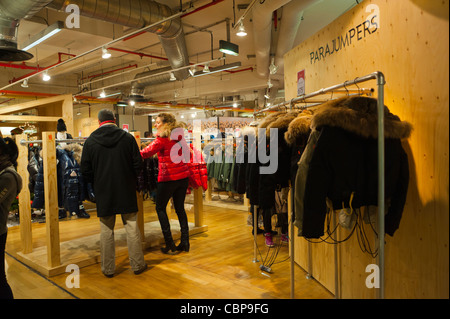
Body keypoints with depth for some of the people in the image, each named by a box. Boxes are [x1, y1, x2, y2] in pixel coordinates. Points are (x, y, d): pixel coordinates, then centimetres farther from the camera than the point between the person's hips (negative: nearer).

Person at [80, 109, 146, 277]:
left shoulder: (90, 141, -3)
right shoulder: (128, 138, -5)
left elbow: (86, 171, -1)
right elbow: (138, 164, -5)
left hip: (103, 193, 1)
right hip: (126, 191, 0)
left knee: (106, 231, 10)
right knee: (132, 228, 9)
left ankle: (108, 268, 20)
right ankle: (137, 265, 18)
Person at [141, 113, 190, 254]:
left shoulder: (162, 139, -11)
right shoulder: (180, 136, 8)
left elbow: (145, 153, -15)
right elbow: (188, 154, 17)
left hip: (168, 178, -6)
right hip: (183, 176, 6)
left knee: (160, 208, 9)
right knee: (180, 208, 14)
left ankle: (169, 243, 5)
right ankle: (185, 242, 14)